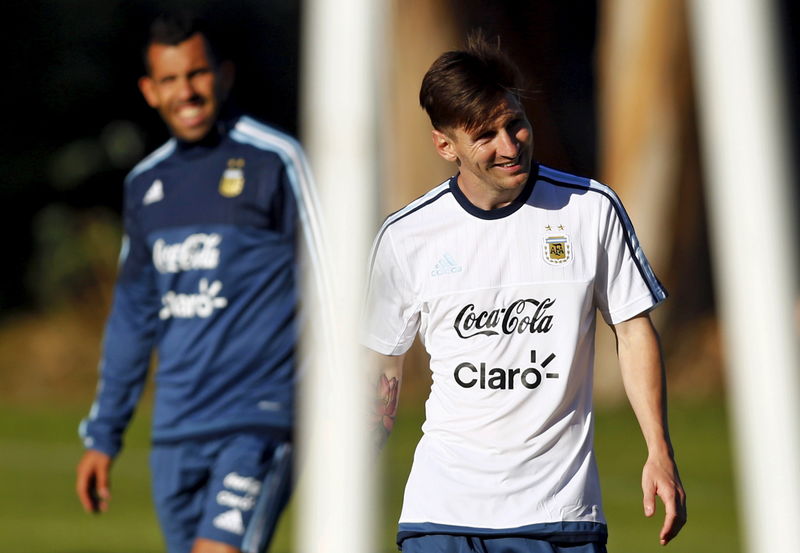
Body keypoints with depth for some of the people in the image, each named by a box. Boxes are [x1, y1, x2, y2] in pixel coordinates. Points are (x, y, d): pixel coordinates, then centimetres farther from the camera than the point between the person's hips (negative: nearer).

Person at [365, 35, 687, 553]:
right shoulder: (405, 236, 1)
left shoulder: (592, 209, 0)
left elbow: (635, 330, 7)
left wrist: (660, 454, -1)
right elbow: (384, 368, 11)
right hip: (443, 506, 0)